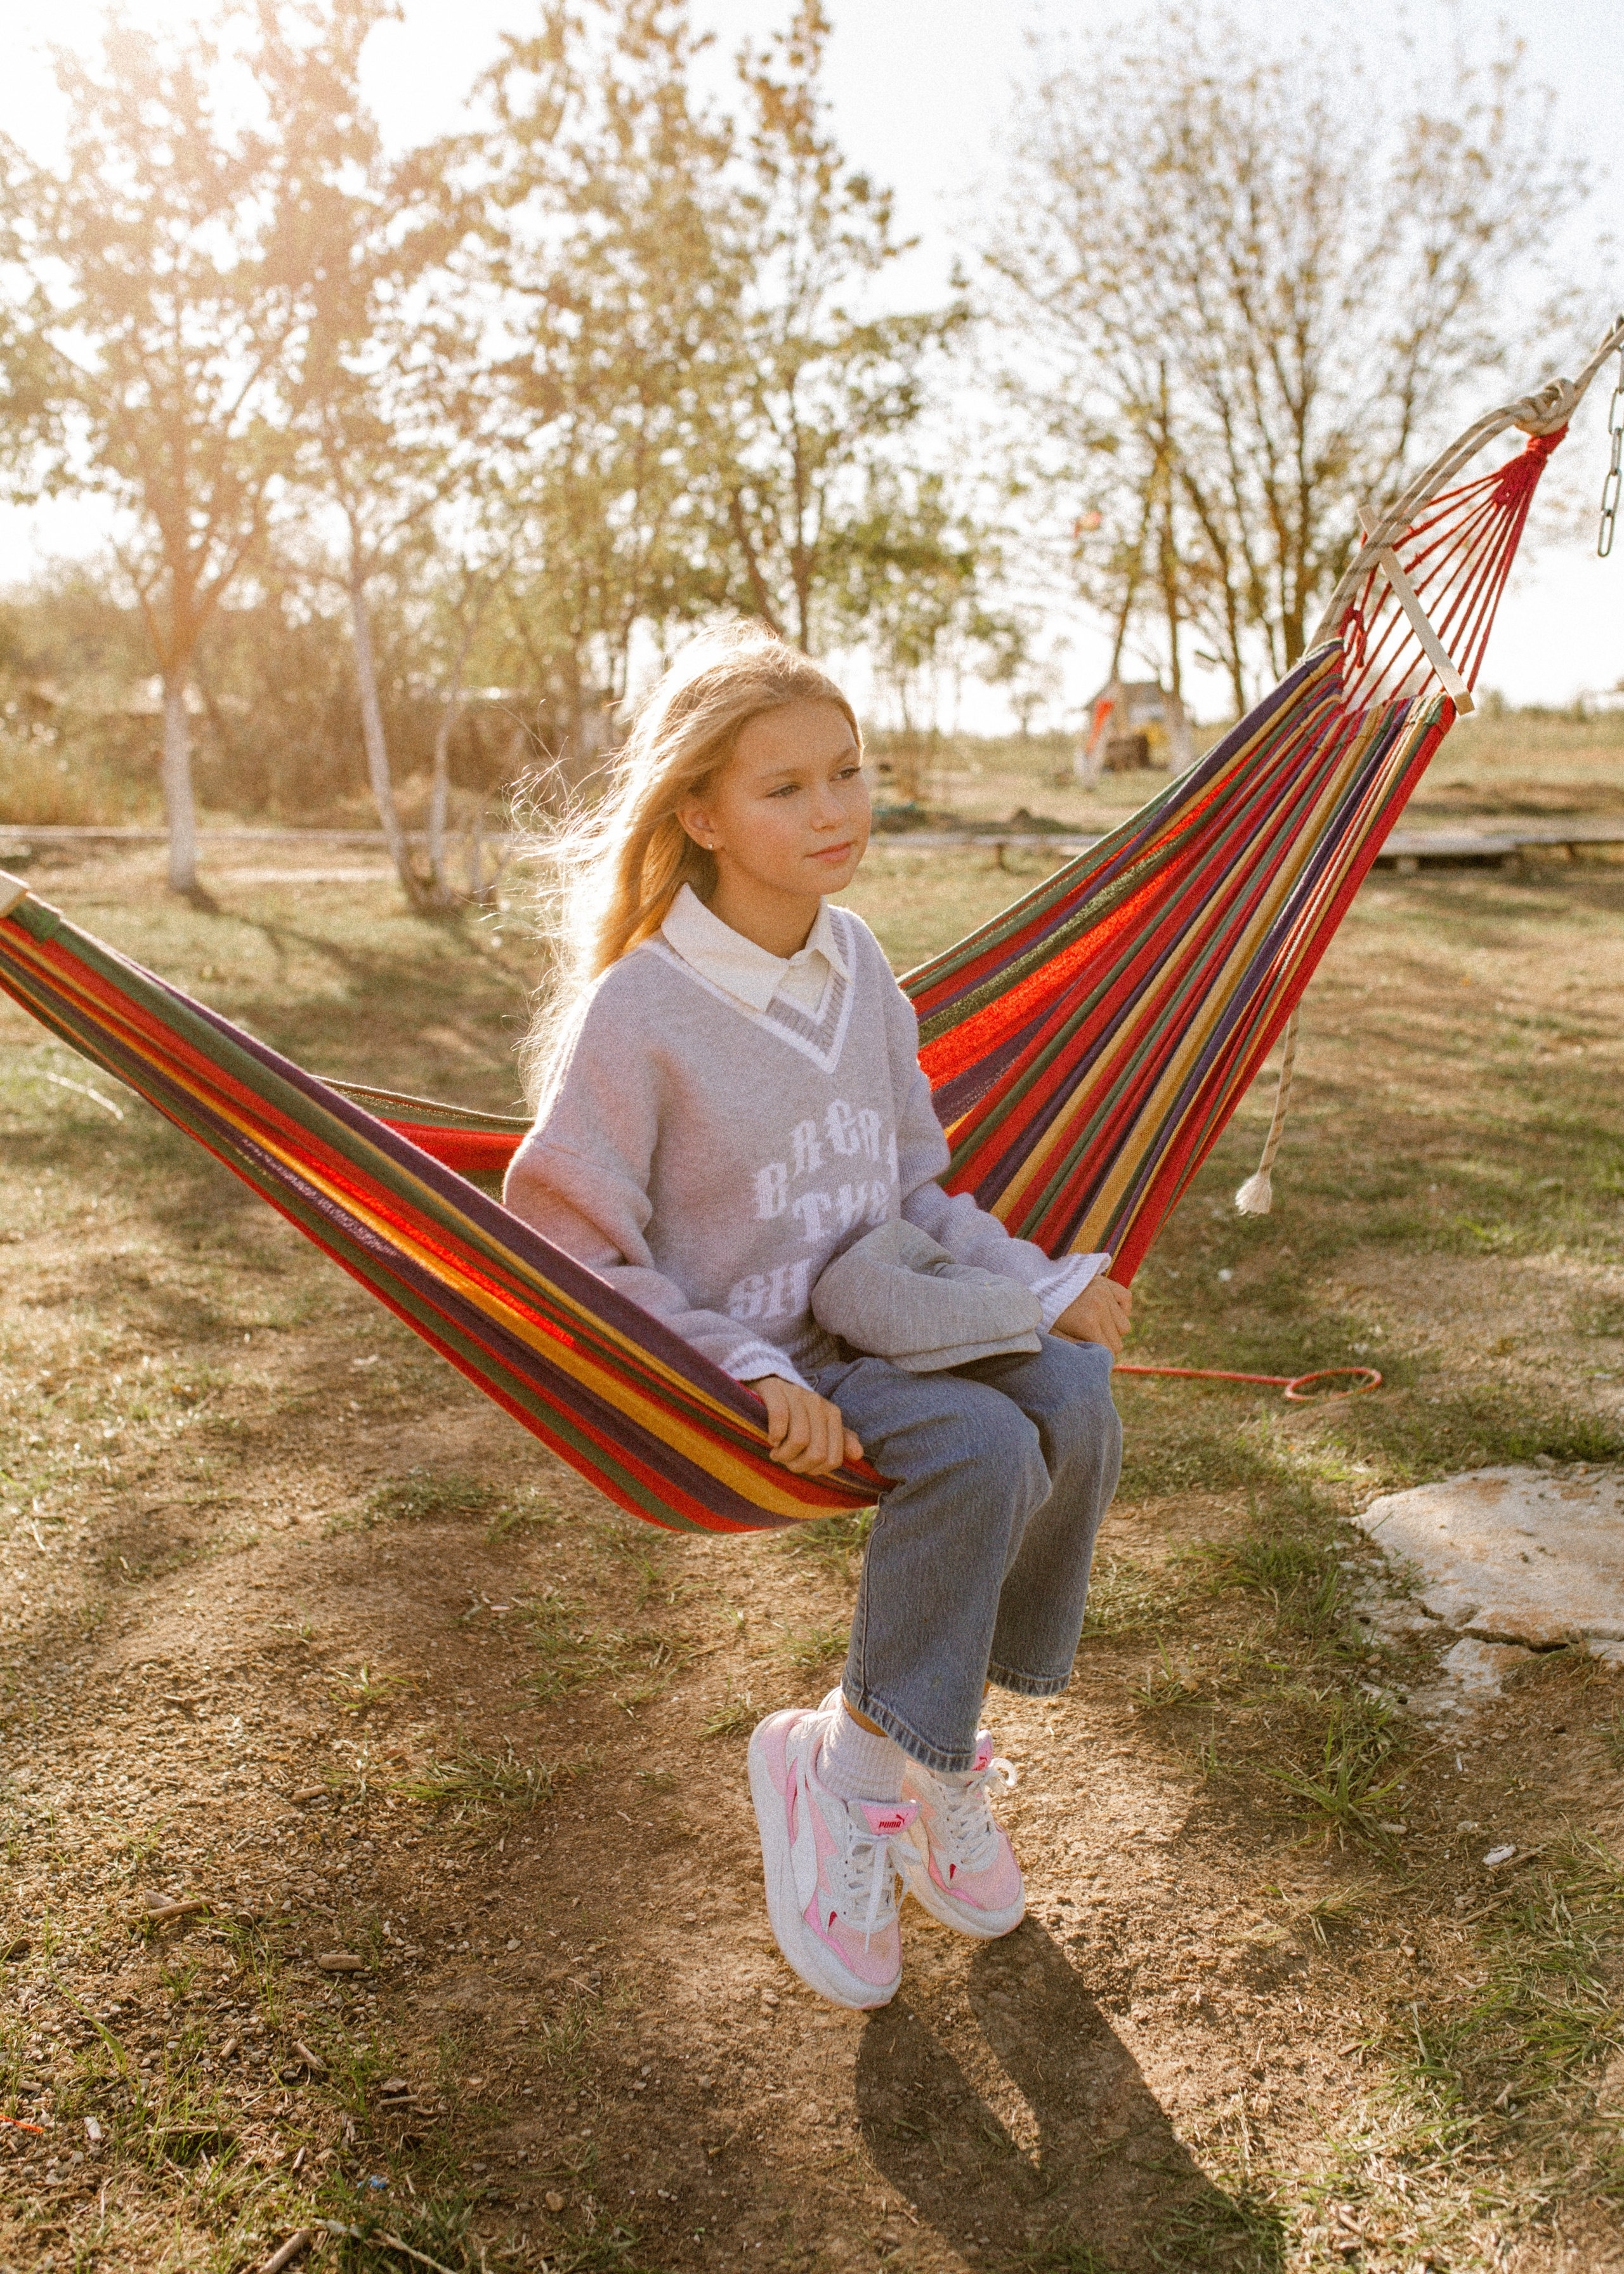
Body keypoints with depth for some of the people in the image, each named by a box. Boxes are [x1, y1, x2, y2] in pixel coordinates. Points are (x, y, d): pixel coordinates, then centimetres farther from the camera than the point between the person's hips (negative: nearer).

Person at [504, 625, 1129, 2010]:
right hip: (739, 1353, -6)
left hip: (883, 1312, 6)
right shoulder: (639, 1007, -16)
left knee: (1075, 1398, -20)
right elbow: (571, 1249, -13)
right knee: (980, 1445, -29)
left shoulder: (859, 965, 3)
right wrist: (751, 1377, -21)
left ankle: (934, 1737, -3)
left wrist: (1041, 1283, -2)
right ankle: (850, 1760, -9)